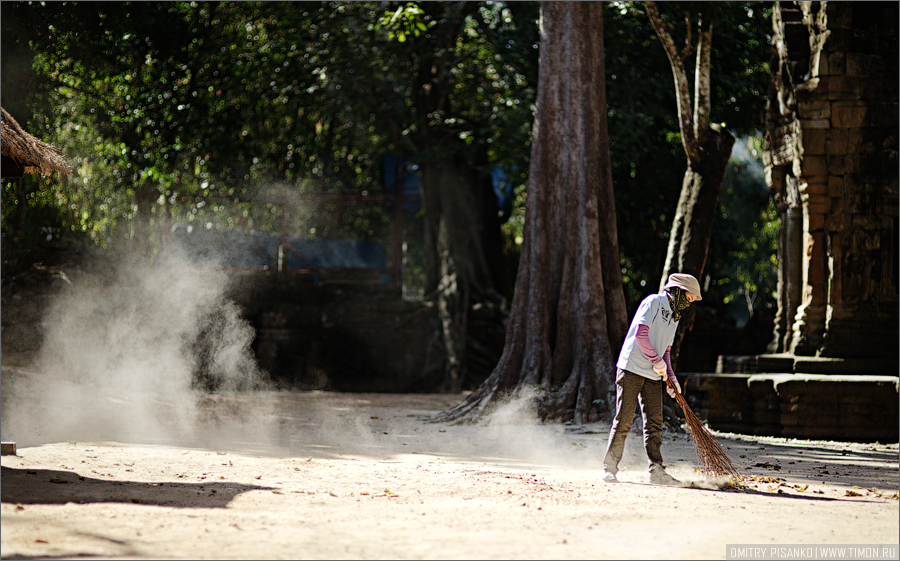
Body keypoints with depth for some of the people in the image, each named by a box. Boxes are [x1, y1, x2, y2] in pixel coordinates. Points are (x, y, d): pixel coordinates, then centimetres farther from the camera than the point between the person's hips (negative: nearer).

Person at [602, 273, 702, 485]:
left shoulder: (674, 316, 18)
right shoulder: (653, 302, -8)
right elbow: (640, 333, -18)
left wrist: (671, 377, 8)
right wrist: (657, 361, -14)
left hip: (653, 376, 8)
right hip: (631, 369, -8)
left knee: (654, 422, 1)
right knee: (624, 420, -6)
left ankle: (657, 471, 1)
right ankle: (610, 468, 1)